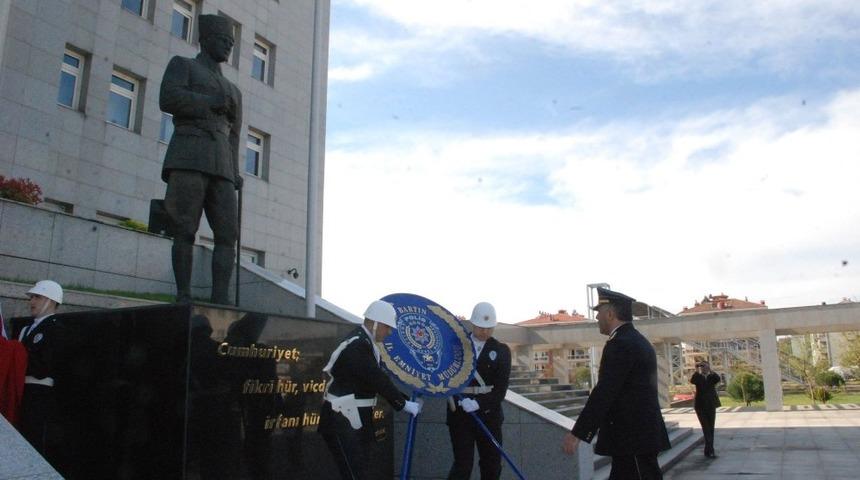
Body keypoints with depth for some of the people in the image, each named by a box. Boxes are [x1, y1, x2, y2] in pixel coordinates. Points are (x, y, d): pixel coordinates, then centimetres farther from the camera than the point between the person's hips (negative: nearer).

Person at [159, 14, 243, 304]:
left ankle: (220, 301, -13)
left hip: (220, 168, 5)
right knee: (185, 231, -11)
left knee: (228, 234, -10)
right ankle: (183, 297, -7)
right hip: (188, 159, -5)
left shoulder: (233, 91, 31)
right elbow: (168, 99, -5)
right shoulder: (181, 65, 16)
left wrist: (234, 174, 9)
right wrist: (213, 103, 0)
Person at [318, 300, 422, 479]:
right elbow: (377, 379, -23)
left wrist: (403, 400, 8)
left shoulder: (364, 342, 9)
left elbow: (377, 378, 13)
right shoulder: (357, 345, -22)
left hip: (356, 419, 10)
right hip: (342, 421, -10)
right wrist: (403, 404, -14)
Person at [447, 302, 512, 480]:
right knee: (463, 465, -4)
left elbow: (500, 389, -8)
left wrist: (479, 403, -21)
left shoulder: (501, 350, 0)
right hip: (460, 414, -2)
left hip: (488, 414, 2)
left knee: (492, 465, 10)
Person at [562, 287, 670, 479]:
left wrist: (577, 433, -20)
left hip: (633, 436, -10)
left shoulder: (620, 344, -17)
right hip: (637, 432, 10)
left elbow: (603, 393, -22)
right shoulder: (637, 341, 14)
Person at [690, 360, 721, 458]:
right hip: (700, 406, -3)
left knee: (710, 428, 6)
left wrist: (709, 370, -23)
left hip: (711, 405, 3)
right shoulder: (698, 377, 2)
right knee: (706, 429, -8)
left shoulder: (712, 377, 7)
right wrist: (697, 371, -24)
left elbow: (718, 379, -16)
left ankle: (708, 450, 14)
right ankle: (710, 451, -14)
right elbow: (692, 381, -21)